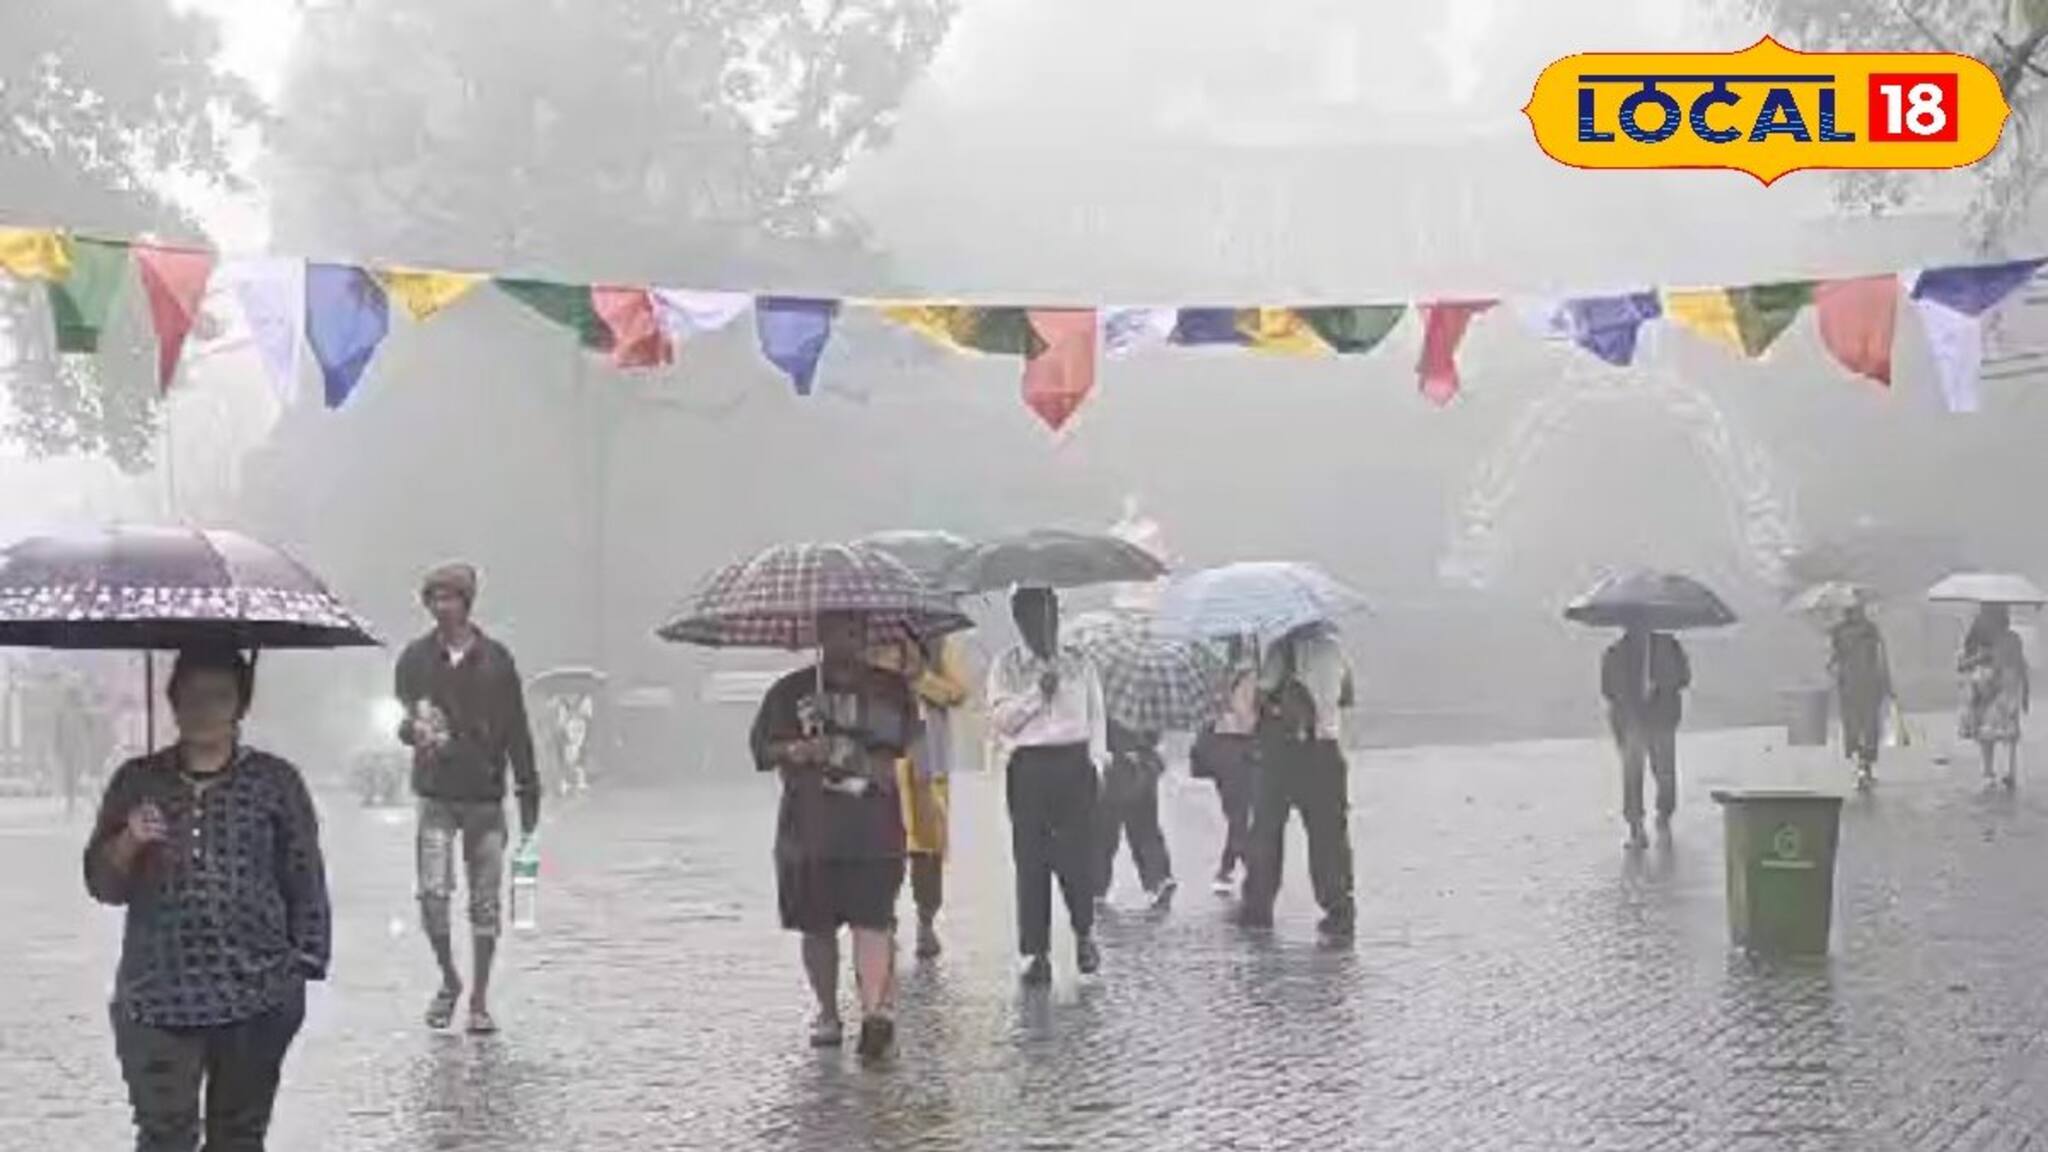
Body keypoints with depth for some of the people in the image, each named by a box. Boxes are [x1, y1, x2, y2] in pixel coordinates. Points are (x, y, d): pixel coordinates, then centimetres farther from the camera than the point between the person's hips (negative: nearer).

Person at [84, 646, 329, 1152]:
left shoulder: (276, 782, 3)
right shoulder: (136, 781, 7)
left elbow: (305, 882, 4)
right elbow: (103, 886, 8)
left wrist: (302, 964, -1)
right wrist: (128, 842, -11)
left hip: (256, 998, 0)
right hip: (157, 997, 0)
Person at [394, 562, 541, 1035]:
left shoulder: (495, 659, 1)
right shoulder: (416, 658, 2)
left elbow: (516, 730, 4)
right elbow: (405, 717, -1)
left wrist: (528, 792, 3)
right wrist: (415, 730, -26)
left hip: (486, 797, 0)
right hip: (435, 795, 0)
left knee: (486, 903, 4)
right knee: (433, 894, -8)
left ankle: (479, 1000, 16)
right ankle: (448, 980, 16)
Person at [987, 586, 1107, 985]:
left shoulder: (1079, 664, 13)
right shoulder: (1006, 667, 8)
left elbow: (1096, 716, 11)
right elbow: (999, 719, -2)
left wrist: (1095, 759, -1)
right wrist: (1036, 693, -12)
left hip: (1074, 765, 0)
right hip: (1028, 768, 0)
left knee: (1077, 854, -5)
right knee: (1031, 859, -1)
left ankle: (1084, 934, 20)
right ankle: (1037, 953, 5)